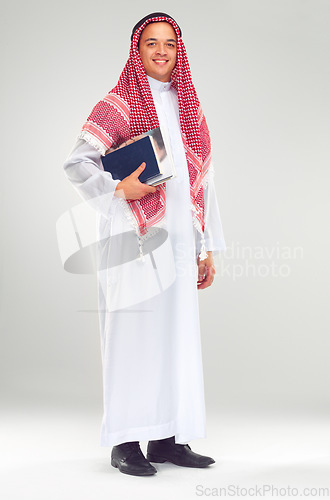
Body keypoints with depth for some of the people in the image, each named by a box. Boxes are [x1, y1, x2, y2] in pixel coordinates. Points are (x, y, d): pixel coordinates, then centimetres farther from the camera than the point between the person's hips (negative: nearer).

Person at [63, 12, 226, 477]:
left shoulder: (189, 109, 17)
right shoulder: (118, 105, 0)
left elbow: (203, 180, 17)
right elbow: (76, 164, -7)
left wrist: (207, 248, 13)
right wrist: (119, 190, -23)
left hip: (179, 241, 6)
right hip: (135, 239, -6)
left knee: (177, 333, 6)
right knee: (133, 332, -5)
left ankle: (166, 438, 15)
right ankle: (125, 442, 3)